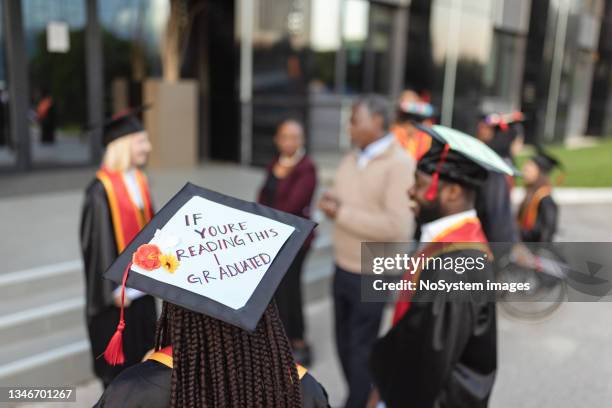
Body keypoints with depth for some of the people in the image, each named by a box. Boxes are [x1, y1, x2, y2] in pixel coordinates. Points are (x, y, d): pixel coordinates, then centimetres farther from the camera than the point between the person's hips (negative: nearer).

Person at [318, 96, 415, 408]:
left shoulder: (400, 164, -16)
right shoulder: (351, 159, 8)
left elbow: (398, 227, -25)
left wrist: (342, 213, -20)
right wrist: (331, 201, -7)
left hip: (373, 277, -7)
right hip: (342, 269, 8)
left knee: (360, 352, 7)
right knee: (344, 344, 19)